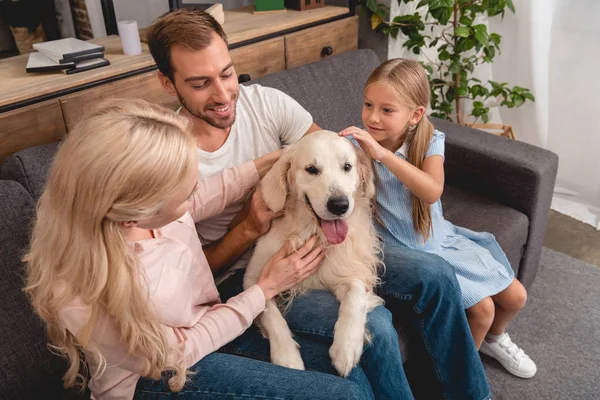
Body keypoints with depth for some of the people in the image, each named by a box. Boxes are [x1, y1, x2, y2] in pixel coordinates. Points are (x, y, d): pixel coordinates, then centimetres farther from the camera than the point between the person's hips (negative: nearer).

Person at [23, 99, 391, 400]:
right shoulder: (85, 298, -37)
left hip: (205, 319, 6)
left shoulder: (135, 203, -22)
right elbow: (180, 351, -19)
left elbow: (206, 198, 4)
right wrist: (267, 287, -15)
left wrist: (268, 163, -1)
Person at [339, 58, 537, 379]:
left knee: (515, 297, 9)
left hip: (440, 238, 4)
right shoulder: (356, 146, -17)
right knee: (482, 308, -13)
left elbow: (432, 192, -35)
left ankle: (493, 339, 43)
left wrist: (382, 153, -44)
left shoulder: (429, 142, -15)